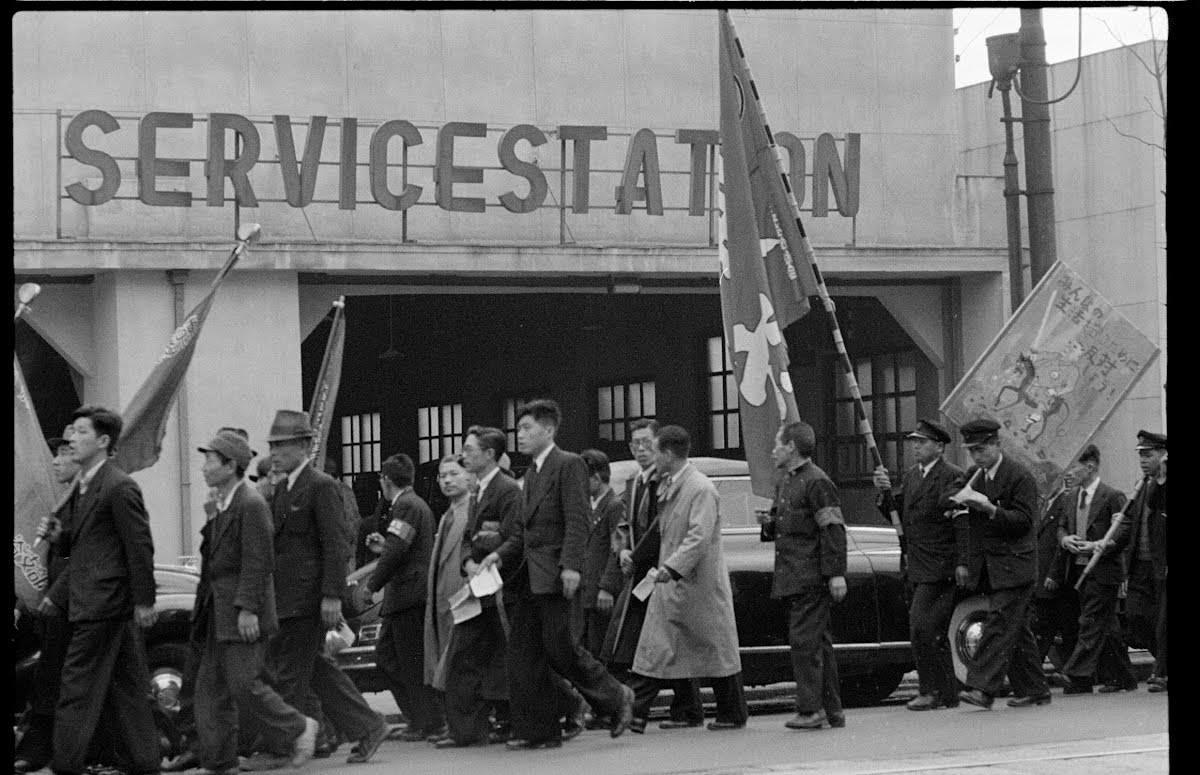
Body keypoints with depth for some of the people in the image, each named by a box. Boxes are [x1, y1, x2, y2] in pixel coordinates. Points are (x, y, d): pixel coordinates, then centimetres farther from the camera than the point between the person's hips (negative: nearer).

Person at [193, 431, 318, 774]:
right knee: (210, 687, 7)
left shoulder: (251, 505, -15)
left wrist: (248, 608, -22)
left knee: (243, 684, -9)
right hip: (218, 614, 10)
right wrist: (206, 602, 19)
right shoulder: (221, 505, 15)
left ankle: (297, 730, 8)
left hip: (242, 615, -10)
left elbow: (258, 562, -19)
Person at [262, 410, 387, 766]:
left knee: (290, 676, -6)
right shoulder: (281, 489, 17)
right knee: (316, 669, 12)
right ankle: (366, 728, 18)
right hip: (284, 599, 9)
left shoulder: (321, 486, -10)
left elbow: (335, 545, -15)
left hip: (306, 600, -9)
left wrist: (332, 596, -20)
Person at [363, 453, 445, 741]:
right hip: (410, 595, 10)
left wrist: (372, 585, -15)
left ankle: (427, 722, -1)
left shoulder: (406, 506, -13)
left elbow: (397, 551, -21)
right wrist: (384, 547, 19)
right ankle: (422, 715, 14)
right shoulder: (418, 504, 18)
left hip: (408, 593, -10)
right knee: (386, 652, 13)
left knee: (411, 659, -5)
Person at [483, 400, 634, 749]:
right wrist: (501, 554, 6)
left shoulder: (569, 465, -6)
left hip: (554, 575, -9)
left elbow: (577, 521, -15)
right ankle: (536, 730, 6)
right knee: (522, 651, 3)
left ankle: (615, 697, 10)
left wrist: (571, 565, -23)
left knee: (558, 646, -8)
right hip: (530, 576, 9)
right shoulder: (531, 473, 21)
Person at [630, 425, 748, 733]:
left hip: (699, 583, -8)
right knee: (653, 649, 2)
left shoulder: (702, 489, -17)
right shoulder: (667, 486, 11)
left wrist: (672, 568, -31)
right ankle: (634, 713, -1)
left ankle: (733, 714, 16)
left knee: (718, 651, 4)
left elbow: (699, 537, -24)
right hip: (669, 583, 8)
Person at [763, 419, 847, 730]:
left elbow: (833, 530, -16)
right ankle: (832, 710, 15)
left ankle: (811, 709, -10)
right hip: (792, 578, 10)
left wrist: (836, 573, -20)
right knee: (818, 643, 11)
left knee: (805, 641, -11)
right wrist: (770, 524, 7)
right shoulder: (786, 482, 19)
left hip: (810, 578, -10)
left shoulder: (816, 482, -11)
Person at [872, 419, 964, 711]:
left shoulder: (952, 476, -11)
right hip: (918, 567, 9)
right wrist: (884, 492, -3)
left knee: (922, 627, -14)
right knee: (933, 632, 12)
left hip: (941, 567, -9)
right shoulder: (911, 476, 16)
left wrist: (963, 564, -22)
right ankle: (947, 693, 19)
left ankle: (933, 691, -6)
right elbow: (899, 517, 13)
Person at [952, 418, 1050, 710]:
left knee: (1000, 624, -14)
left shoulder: (1020, 477, -9)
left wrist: (991, 509, -26)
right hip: (986, 566, 7)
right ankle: (1033, 689, 16)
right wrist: (964, 562, 9)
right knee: (1016, 630, 10)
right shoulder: (971, 477, 12)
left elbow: (1024, 520, -15)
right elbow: (965, 522, 15)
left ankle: (983, 688, -22)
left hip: (1013, 564, -7)